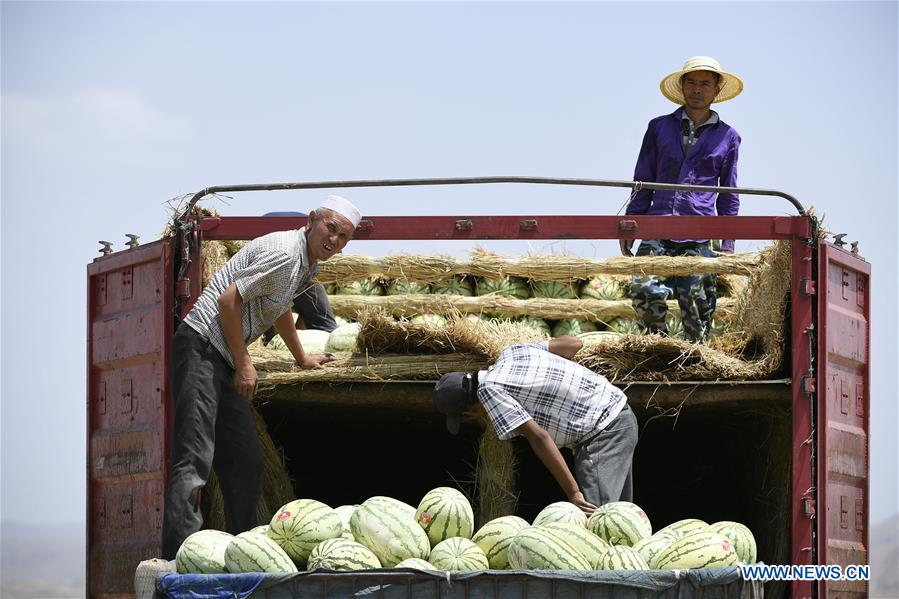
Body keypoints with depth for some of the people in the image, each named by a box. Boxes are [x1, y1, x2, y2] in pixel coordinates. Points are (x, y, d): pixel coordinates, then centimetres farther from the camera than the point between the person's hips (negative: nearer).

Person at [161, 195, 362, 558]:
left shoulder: (307, 264, 17)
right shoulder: (284, 254, -15)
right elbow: (229, 299, -19)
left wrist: (302, 358, 51)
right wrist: (243, 364, -14)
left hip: (225, 361, 10)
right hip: (202, 346, -10)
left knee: (246, 459, 12)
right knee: (195, 456, -20)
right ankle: (178, 555, -28)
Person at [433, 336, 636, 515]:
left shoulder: (489, 389, -16)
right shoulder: (511, 353, 9)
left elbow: (539, 437, -24)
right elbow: (573, 343, 13)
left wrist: (573, 493, -24)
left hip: (604, 433, -10)